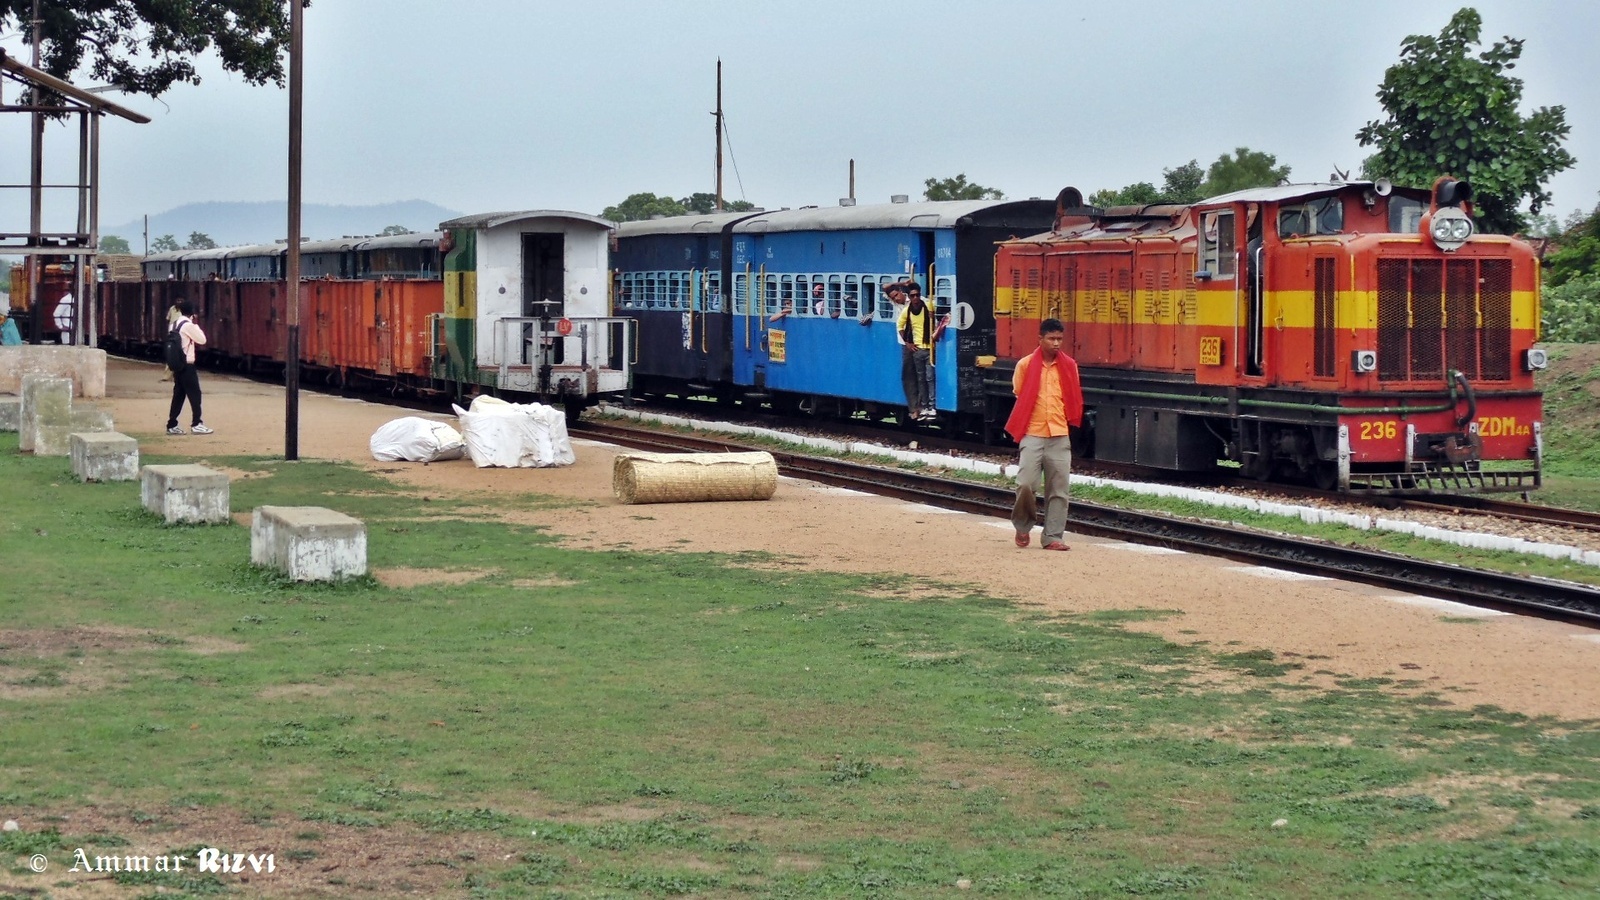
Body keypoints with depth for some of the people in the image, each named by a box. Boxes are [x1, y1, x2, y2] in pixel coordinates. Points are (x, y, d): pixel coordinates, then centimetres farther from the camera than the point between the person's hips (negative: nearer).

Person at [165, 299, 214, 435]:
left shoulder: (174, 325, 12)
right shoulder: (188, 325, -14)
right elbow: (202, 340, -7)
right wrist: (196, 324, 1)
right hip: (187, 364, -8)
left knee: (178, 395, 10)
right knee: (194, 394, -3)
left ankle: (172, 425, 9)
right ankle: (197, 424, -4)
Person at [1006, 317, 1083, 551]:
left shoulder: (1069, 366, 6)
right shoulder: (1025, 365, 0)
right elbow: (1018, 396, 11)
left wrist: (1068, 421, 14)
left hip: (1060, 436, 2)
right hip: (1032, 435, -2)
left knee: (1058, 490, 1)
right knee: (1025, 483, -11)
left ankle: (1053, 537, 8)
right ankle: (1022, 527, 13)